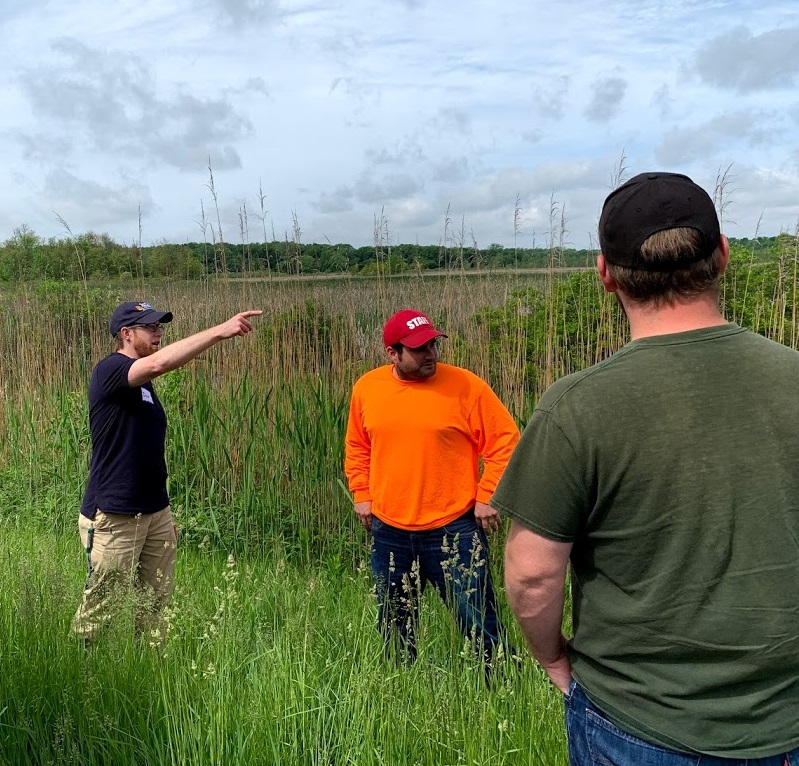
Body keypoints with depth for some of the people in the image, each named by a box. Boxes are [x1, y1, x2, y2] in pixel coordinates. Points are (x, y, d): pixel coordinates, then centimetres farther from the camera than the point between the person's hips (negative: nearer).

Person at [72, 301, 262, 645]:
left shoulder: (142, 382, 13)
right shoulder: (109, 370, -12)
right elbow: (159, 363, -34)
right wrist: (219, 331, -35)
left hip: (155, 513, 8)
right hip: (114, 517, -8)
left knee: (157, 600, 12)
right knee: (100, 607, 2)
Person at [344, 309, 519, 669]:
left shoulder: (466, 386, -11)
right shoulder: (366, 388, 2)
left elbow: (505, 440, -6)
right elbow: (357, 446, 15)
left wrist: (487, 496, -10)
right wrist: (362, 494, 8)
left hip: (453, 529, -4)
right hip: (388, 531, 4)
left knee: (478, 624, 1)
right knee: (393, 625, 19)